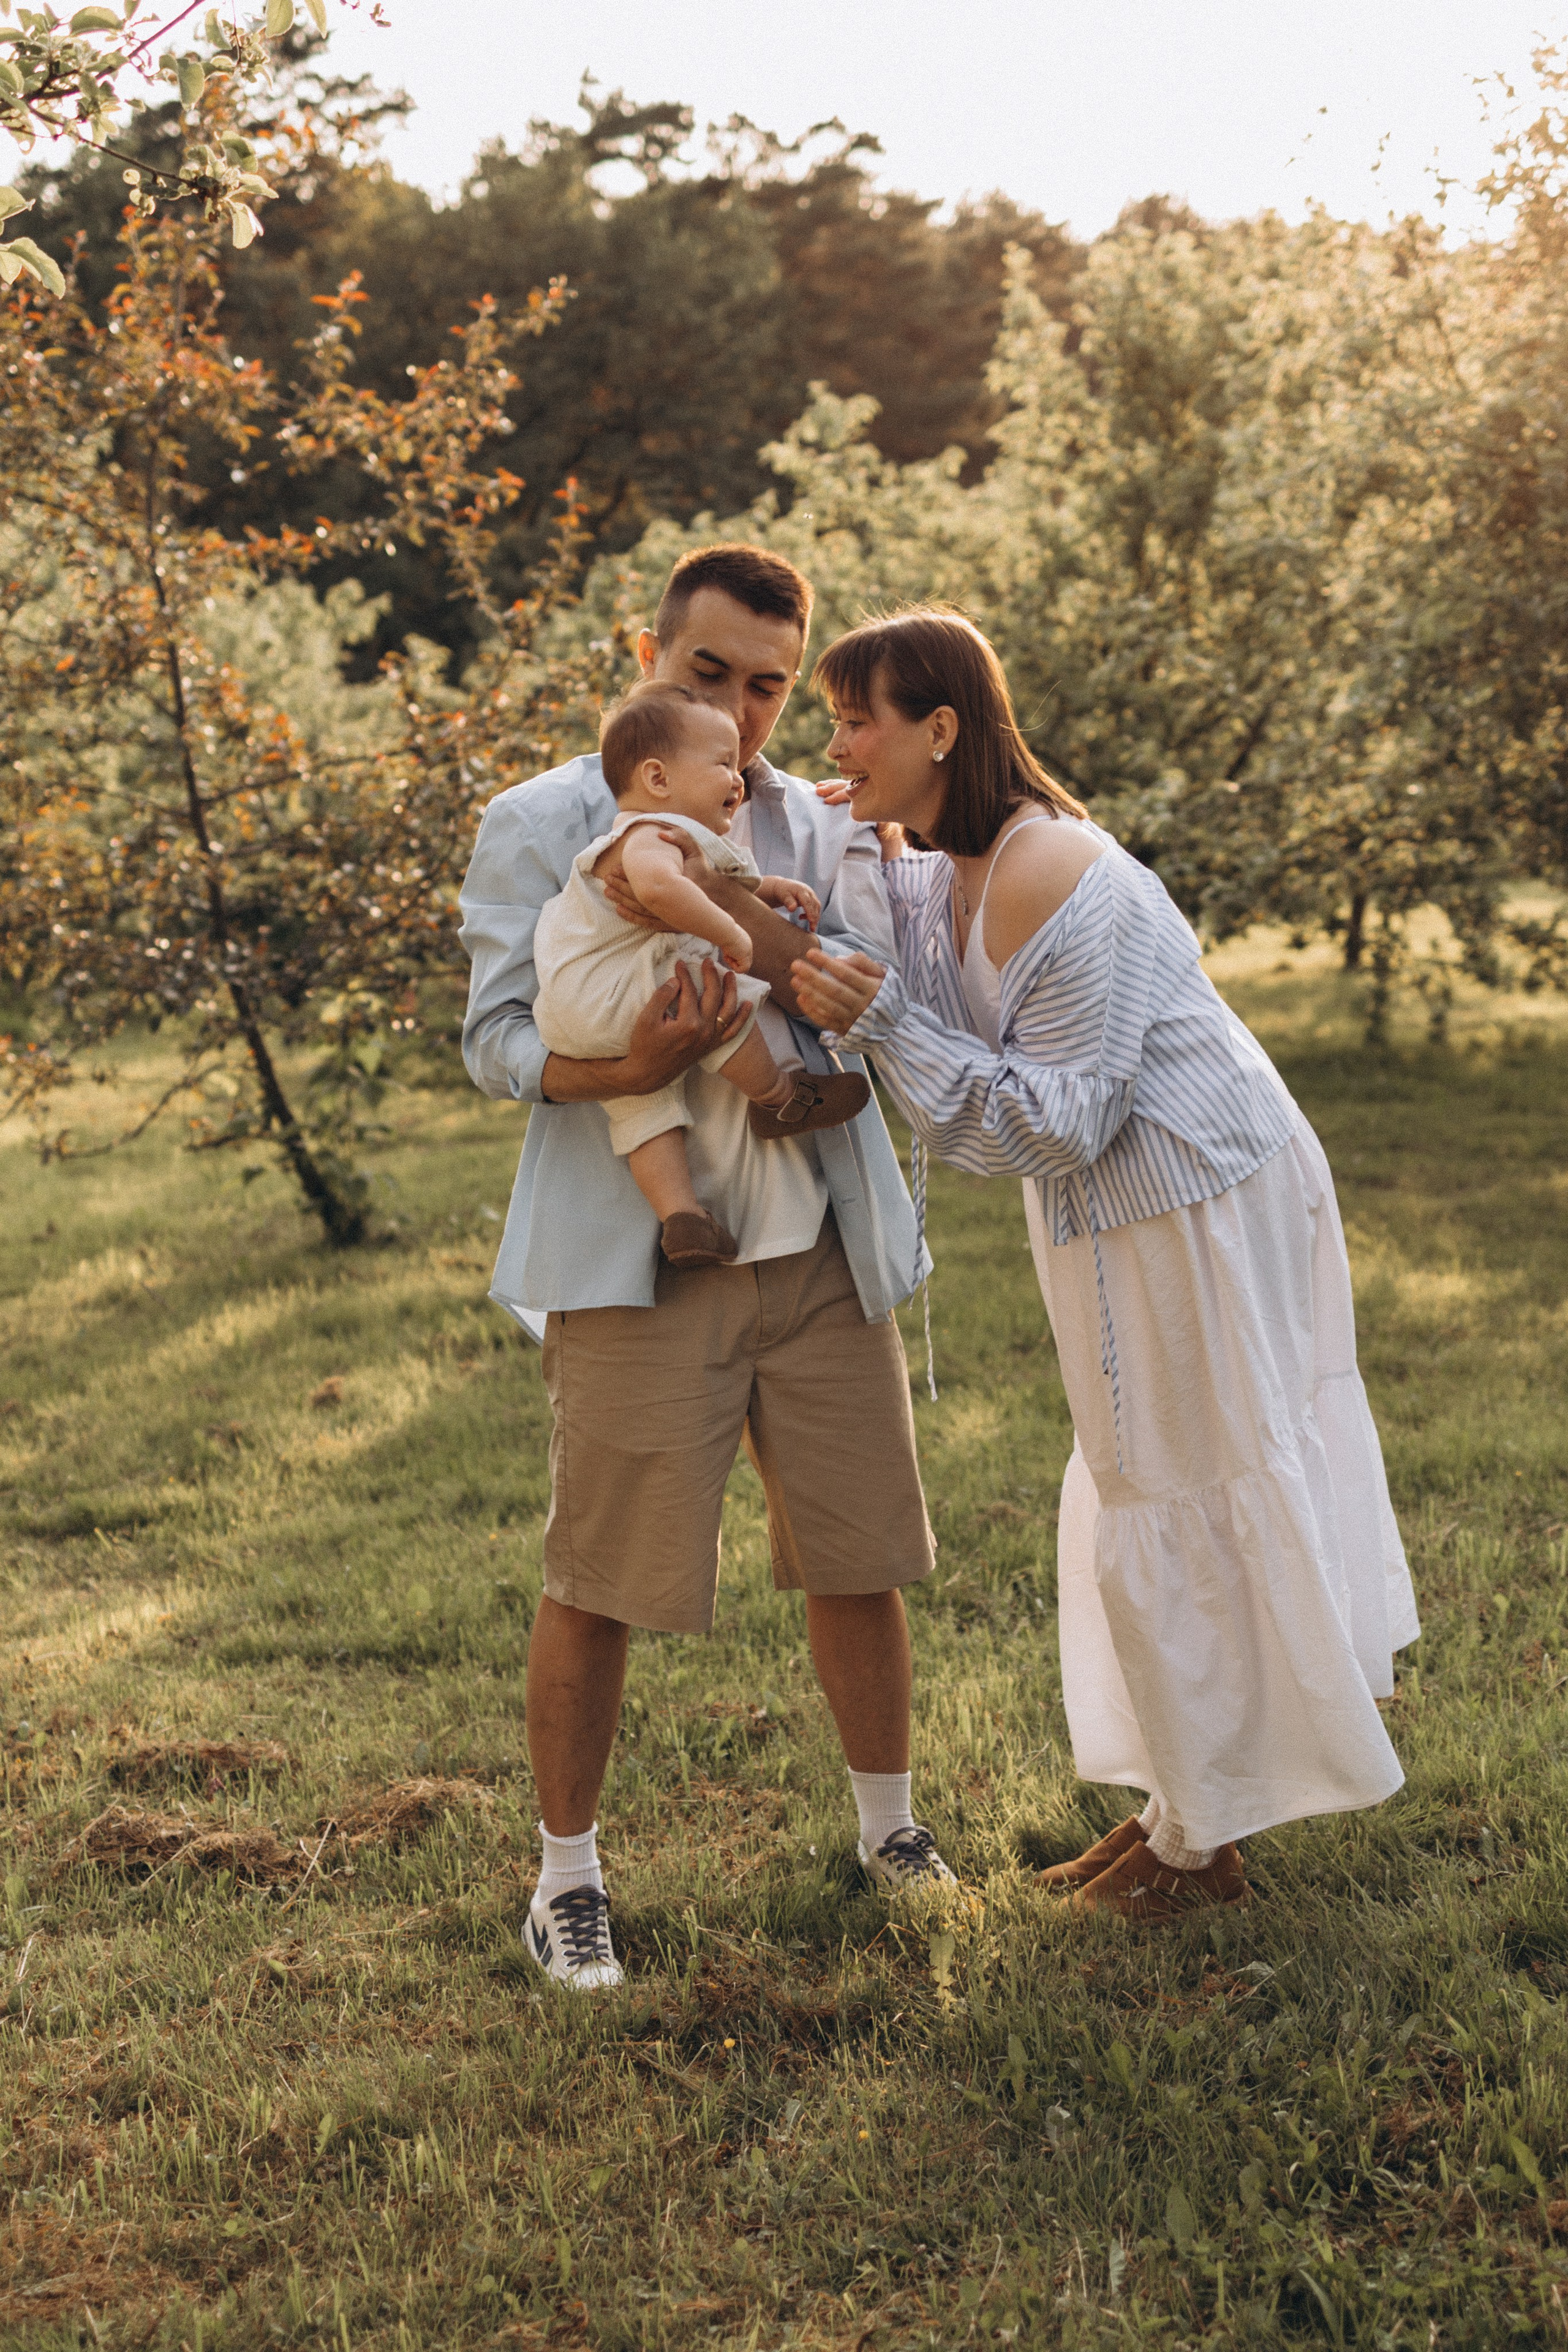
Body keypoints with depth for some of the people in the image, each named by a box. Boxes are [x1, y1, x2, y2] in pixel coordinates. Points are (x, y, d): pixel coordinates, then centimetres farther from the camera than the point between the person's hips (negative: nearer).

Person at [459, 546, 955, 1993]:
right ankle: (567, 1878, 15)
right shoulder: (542, 825, 2)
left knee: (859, 1557, 10)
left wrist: (746, 920, -21)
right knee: (598, 1577, -2)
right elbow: (496, 1036, -5)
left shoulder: (824, 828, 13)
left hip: (821, 1252, 4)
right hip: (635, 1259, -3)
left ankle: (889, 1828, 30)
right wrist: (623, 1070, -25)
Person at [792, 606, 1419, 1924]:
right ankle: (1189, 1805, 31)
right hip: (1136, 1208, 10)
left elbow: (1058, 1122, -26)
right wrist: (874, 875, 4)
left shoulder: (1051, 881, -26)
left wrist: (879, 1019, -30)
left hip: (1194, 1206, -10)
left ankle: (1202, 1847, 17)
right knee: (1145, 1493, 18)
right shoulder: (961, 869, 4)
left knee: (1178, 1503, 1)